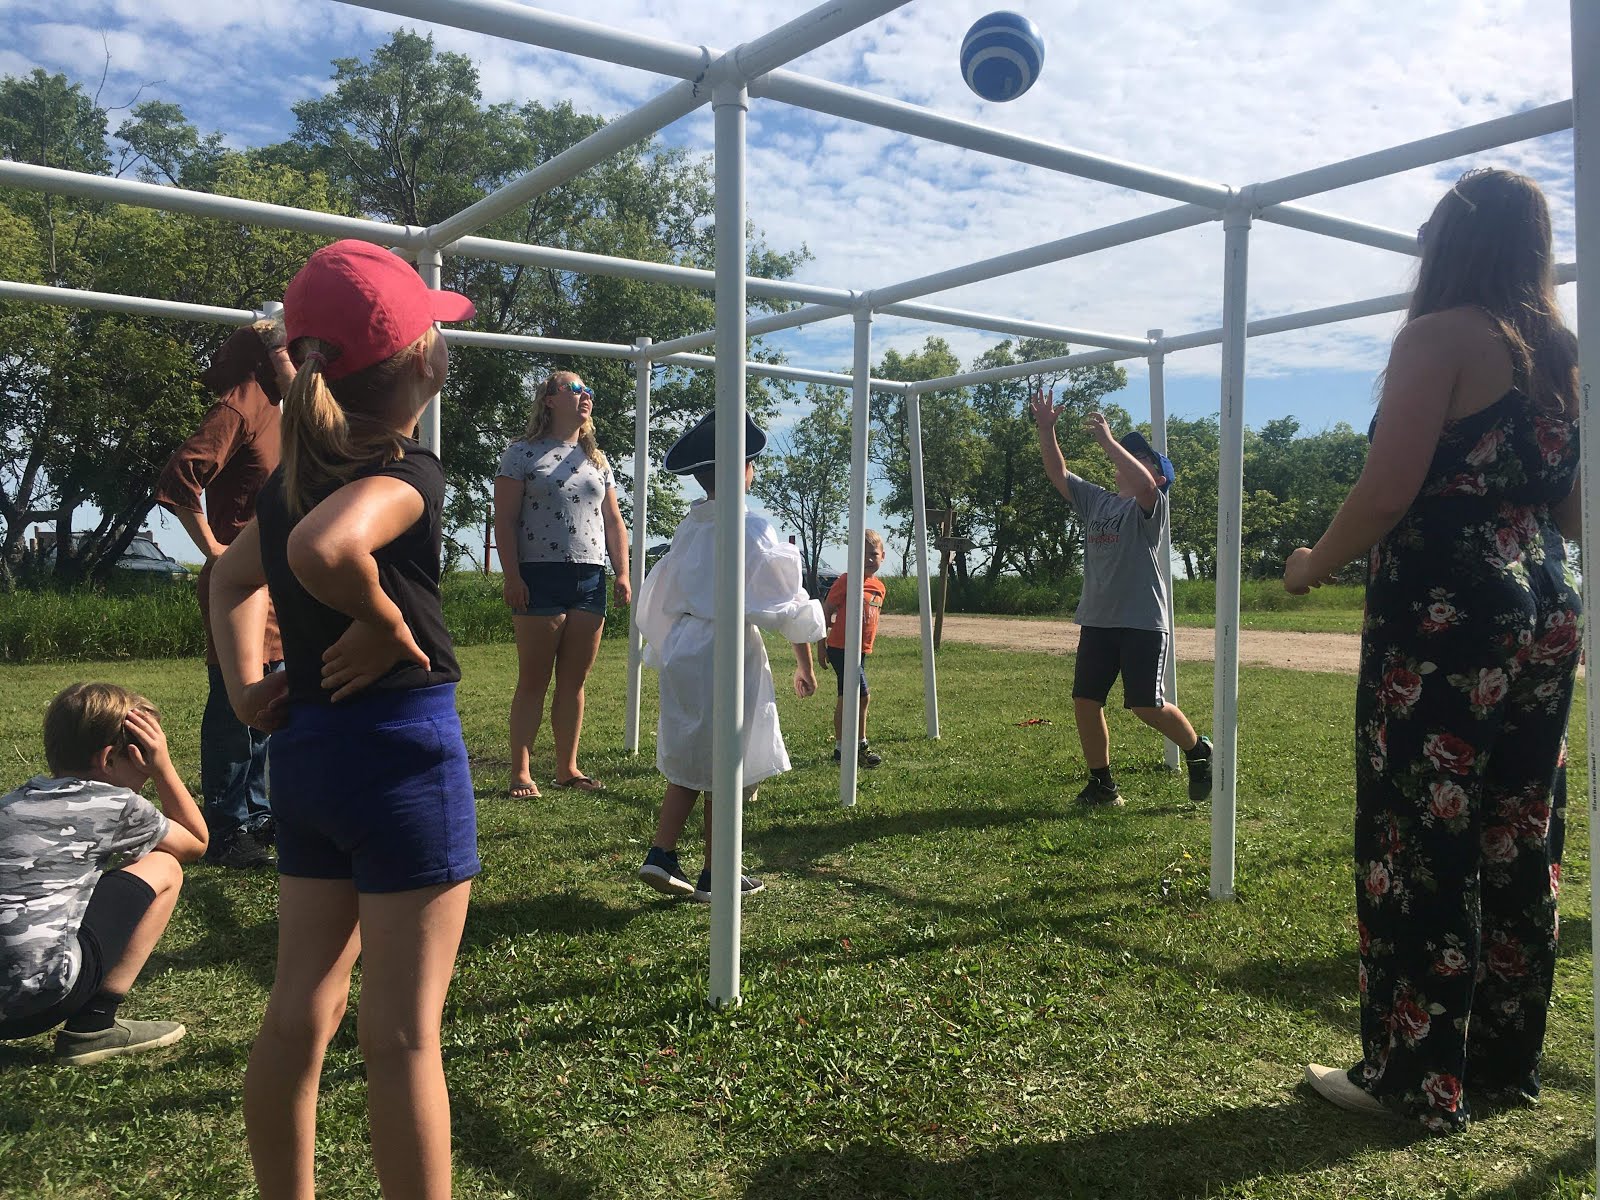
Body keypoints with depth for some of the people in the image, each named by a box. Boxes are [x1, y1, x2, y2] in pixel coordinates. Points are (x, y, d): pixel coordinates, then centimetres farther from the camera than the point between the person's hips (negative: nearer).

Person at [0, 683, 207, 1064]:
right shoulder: (116, 805, 0)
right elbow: (196, 843, 18)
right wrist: (163, 768, 15)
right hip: (39, 994, -7)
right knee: (163, 868, 9)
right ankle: (95, 1025, 7)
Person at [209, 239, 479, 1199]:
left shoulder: (295, 476, 9)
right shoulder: (409, 473, -16)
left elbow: (235, 578, 21)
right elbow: (324, 549, -35)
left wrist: (245, 678, 13)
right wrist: (384, 624, -19)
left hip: (304, 748, 8)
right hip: (402, 750, -8)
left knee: (300, 1014, 17)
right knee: (403, 1032, 1)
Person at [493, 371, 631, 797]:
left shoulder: (597, 460, 19)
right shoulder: (522, 454, 3)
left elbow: (614, 522, 19)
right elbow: (504, 521, -3)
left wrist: (622, 573, 9)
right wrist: (511, 575, -12)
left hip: (590, 579, 5)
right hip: (541, 576, -5)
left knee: (574, 681, 7)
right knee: (534, 680, -3)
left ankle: (567, 767, 15)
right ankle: (521, 771, 4)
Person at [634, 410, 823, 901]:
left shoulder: (689, 528, 7)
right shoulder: (751, 530, -12)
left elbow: (660, 598, 15)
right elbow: (790, 605, -8)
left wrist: (667, 652, 26)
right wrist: (805, 665, 3)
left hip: (682, 652, 7)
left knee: (690, 761, 18)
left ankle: (660, 855, 16)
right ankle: (714, 877, 13)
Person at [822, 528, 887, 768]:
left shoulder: (879, 587, 9)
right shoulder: (847, 581, -12)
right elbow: (826, 611, -9)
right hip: (842, 648, -8)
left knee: (845, 698, 14)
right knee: (862, 695, -11)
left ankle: (841, 748, 23)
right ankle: (861, 746, -1)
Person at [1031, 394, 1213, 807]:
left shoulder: (1152, 505, -4)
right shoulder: (1095, 500, 14)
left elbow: (1142, 485, -27)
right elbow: (1058, 473, 10)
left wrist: (1108, 440, -26)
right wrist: (1046, 429, -2)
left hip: (1143, 622, -6)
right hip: (1097, 621, 7)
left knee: (1146, 706, -7)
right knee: (1085, 701, 4)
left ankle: (1198, 751, 21)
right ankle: (1102, 784, 17)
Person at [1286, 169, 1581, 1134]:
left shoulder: (1440, 335, -7)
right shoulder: (1566, 352, 14)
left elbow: (1388, 490, -17)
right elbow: (1576, 510, 15)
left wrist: (1314, 565, -2)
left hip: (1443, 620, -8)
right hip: (1546, 616, 8)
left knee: (1421, 844, -2)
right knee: (1519, 842, 12)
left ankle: (1419, 1079, 6)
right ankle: (1507, 1060, 24)